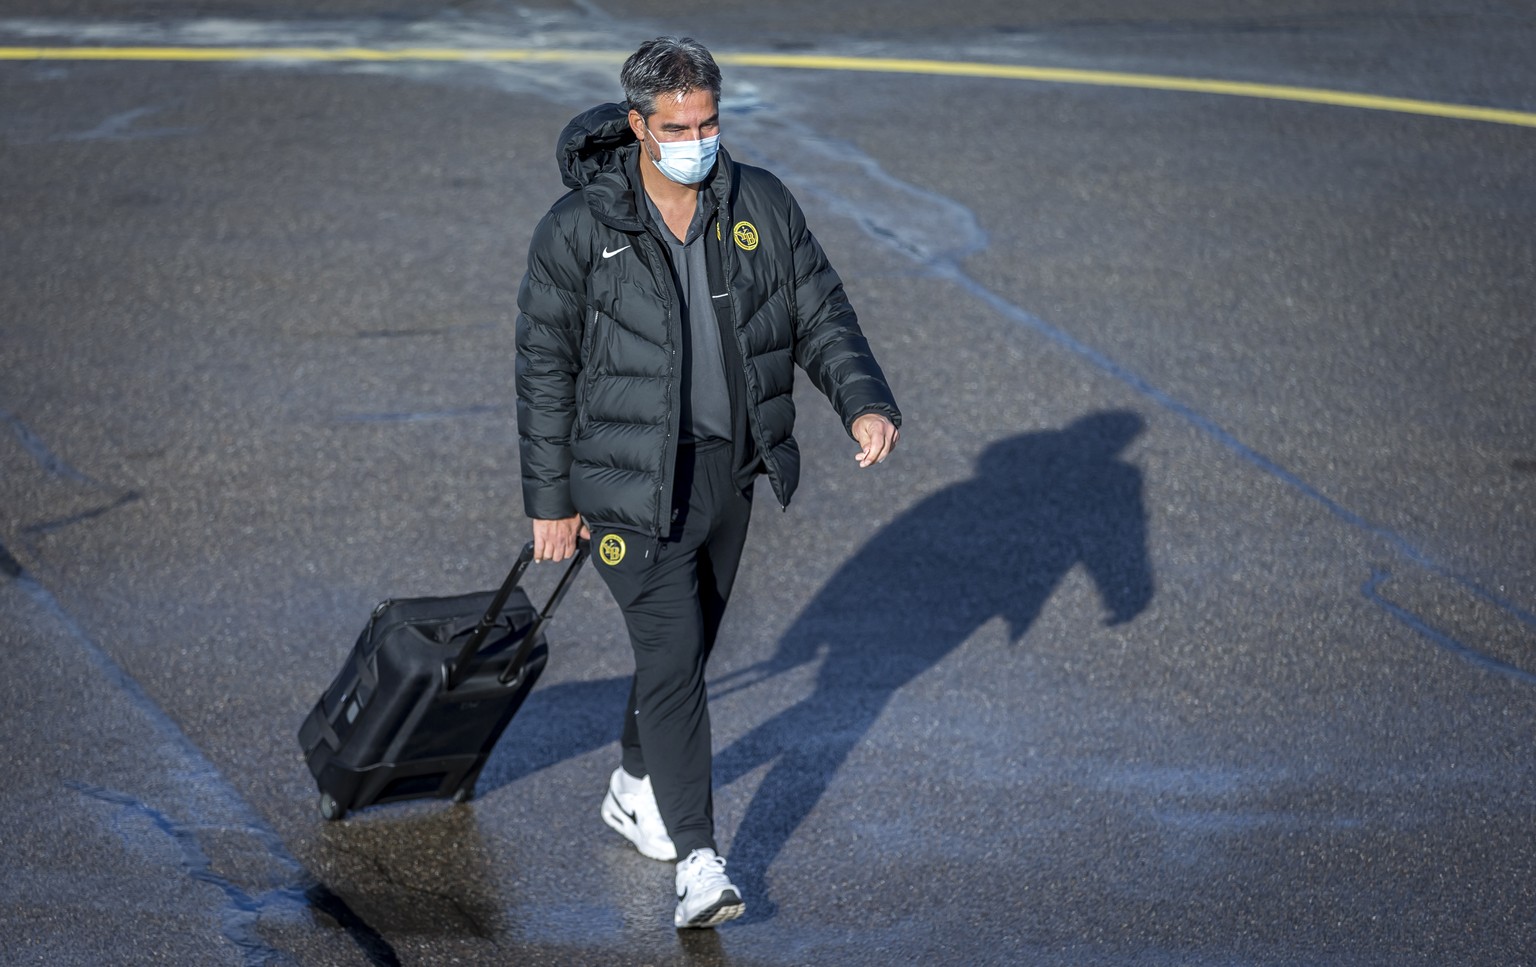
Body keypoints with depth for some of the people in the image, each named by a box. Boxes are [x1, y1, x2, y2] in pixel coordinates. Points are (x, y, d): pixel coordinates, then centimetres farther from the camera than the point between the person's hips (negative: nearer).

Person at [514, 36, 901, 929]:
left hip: (732, 470, 5)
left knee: (690, 645, 18)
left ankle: (636, 790, 42)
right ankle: (698, 863, -11)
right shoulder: (579, 229, -11)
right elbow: (545, 369, -5)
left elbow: (822, 315, 5)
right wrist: (551, 501, -4)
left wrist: (865, 402, -14)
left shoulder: (762, 205, -1)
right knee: (673, 653, -13)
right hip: (635, 480, -5)